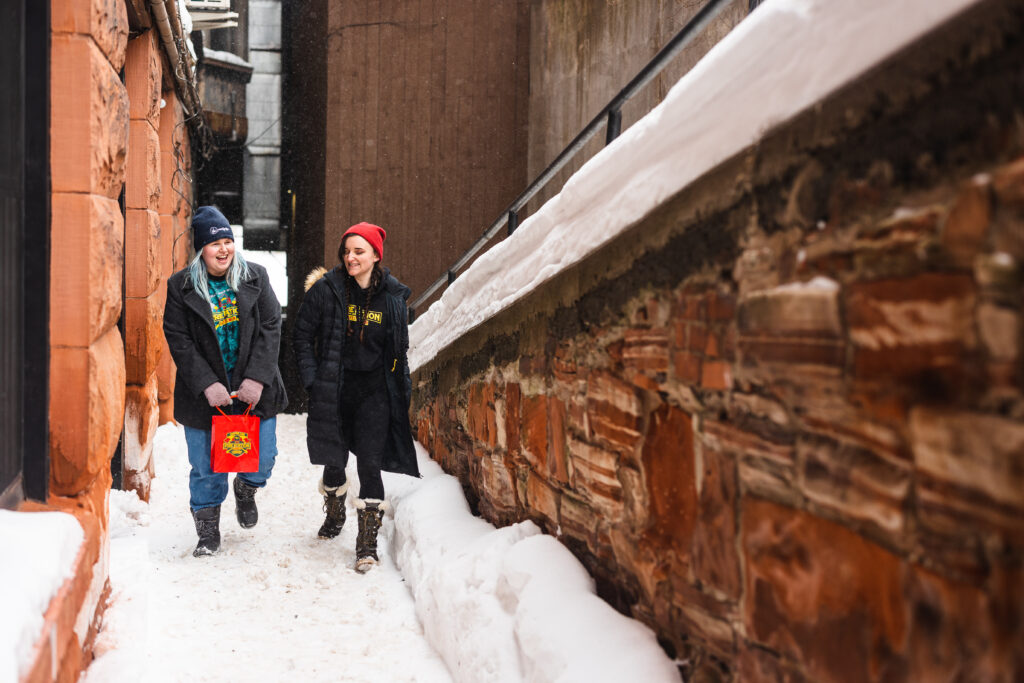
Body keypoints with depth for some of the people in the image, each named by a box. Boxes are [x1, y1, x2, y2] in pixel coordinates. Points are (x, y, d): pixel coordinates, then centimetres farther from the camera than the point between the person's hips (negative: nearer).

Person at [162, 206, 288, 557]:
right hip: (204, 393, -1)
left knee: (262, 461, 3)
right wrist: (207, 385, -15)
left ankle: (245, 489, 38)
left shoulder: (255, 277, 1)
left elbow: (270, 329, -3)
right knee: (206, 469, 6)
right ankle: (207, 532, 24)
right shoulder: (181, 286, -3)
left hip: (253, 387, 1)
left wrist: (257, 379, -13)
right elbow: (178, 341, -6)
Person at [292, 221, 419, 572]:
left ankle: (368, 544, 0)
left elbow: (400, 348, 11)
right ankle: (334, 516, 42)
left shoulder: (393, 296, 0)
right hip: (334, 388, 1)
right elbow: (302, 333, 3)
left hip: (375, 389, 0)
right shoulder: (326, 290, -5)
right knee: (334, 458, 12)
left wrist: (402, 391, 7)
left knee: (369, 462, -8)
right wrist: (311, 378, -4)